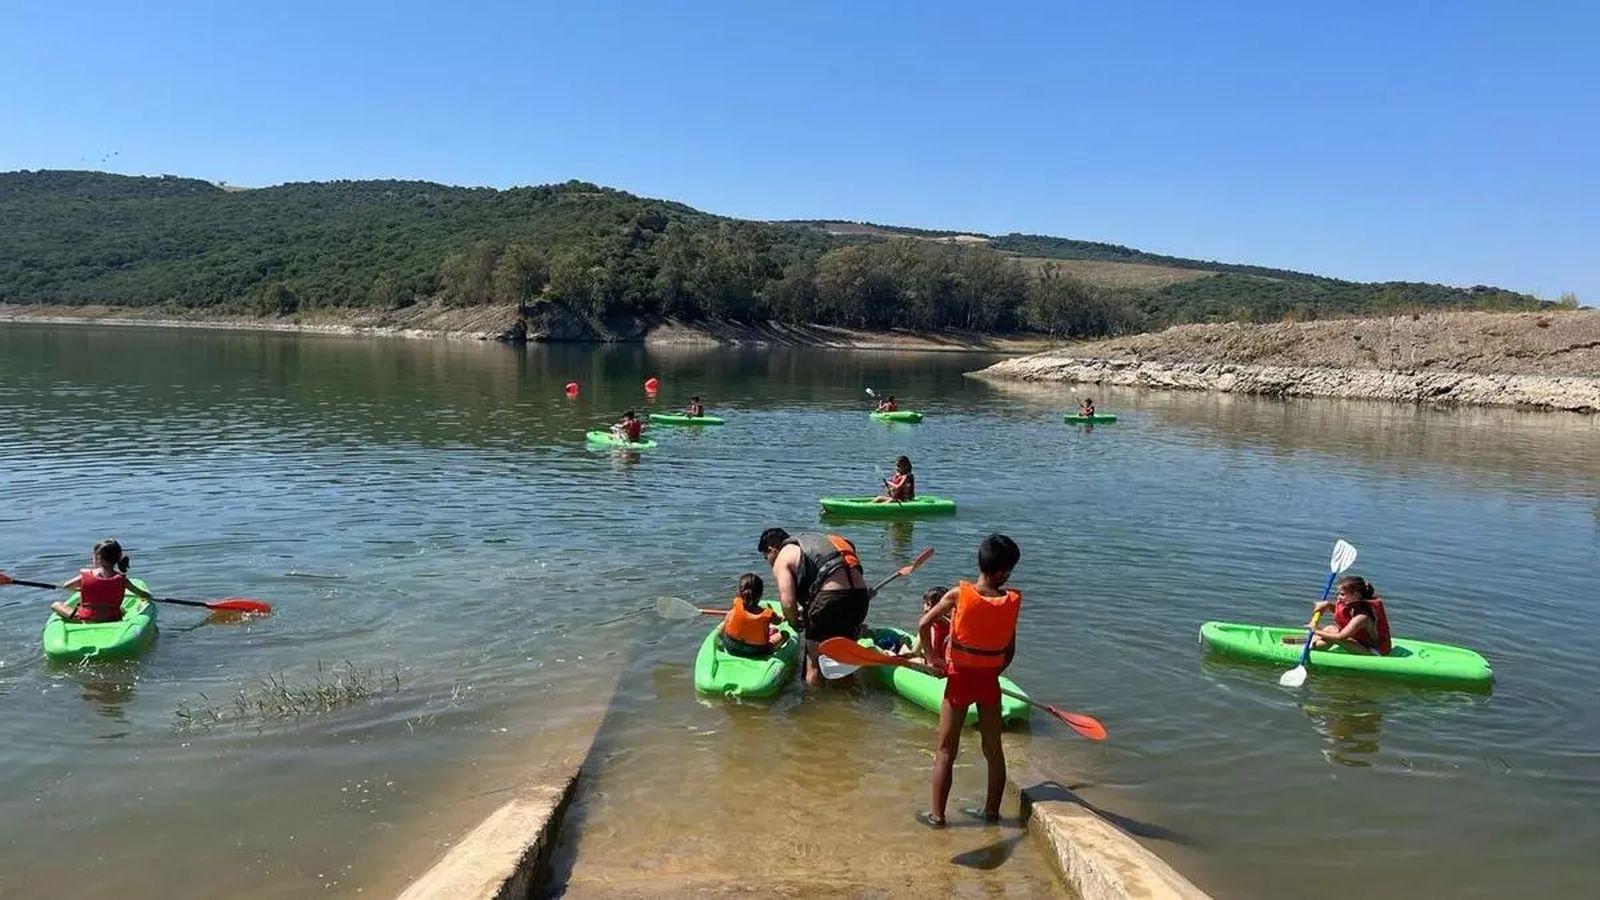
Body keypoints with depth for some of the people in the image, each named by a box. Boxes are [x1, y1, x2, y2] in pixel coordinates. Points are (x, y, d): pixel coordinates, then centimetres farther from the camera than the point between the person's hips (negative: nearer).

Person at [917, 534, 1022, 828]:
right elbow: (1010, 650, -1)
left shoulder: (959, 594, -14)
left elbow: (923, 625, -16)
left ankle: (937, 814, 13)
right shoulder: (1012, 601, -8)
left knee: (946, 751, 8)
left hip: (959, 679, -2)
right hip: (990, 680, 2)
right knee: (993, 750, 17)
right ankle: (992, 811, 27)